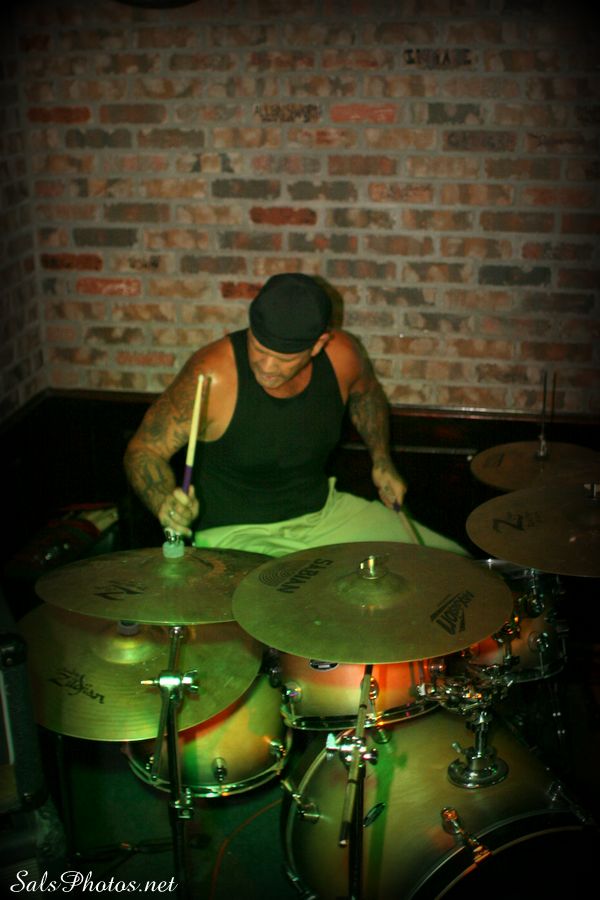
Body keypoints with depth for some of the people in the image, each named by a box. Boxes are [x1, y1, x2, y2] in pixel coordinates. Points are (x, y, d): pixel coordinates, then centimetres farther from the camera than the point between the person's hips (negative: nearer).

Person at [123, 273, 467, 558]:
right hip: (235, 531, -5)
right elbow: (144, 449, -16)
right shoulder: (214, 375, -26)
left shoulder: (342, 355, -12)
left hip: (324, 510, 6)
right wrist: (166, 503, -35)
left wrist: (382, 462, 6)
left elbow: (366, 394, 14)